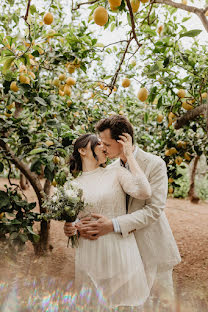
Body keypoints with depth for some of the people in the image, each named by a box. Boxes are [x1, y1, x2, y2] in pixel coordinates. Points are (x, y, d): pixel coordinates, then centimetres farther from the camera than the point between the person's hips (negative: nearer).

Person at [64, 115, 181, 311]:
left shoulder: (155, 164, -15)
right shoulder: (111, 169, 0)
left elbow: (154, 209, -23)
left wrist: (113, 225, -32)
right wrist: (74, 224, -22)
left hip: (153, 248, -3)